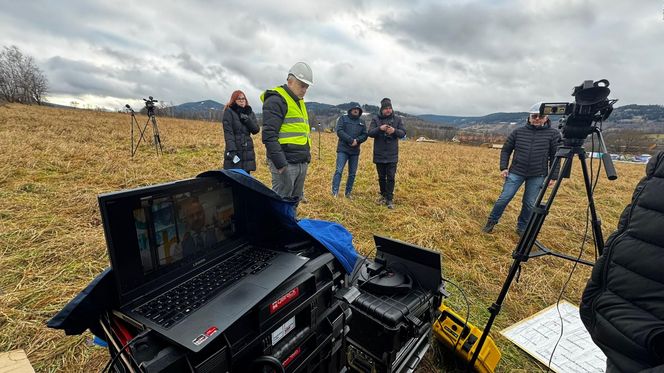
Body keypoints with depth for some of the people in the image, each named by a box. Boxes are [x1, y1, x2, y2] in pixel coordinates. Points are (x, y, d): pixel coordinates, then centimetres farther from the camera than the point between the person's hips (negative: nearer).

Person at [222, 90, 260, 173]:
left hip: (247, 151, 5)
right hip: (234, 149, -4)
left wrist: (247, 120, -12)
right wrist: (232, 150, -20)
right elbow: (228, 132, -9)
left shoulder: (250, 112, 14)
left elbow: (256, 130, 4)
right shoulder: (229, 112, 0)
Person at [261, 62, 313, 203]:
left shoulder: (299, 102, 20)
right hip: (286, 163, -9)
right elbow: (269, 135, -17)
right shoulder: (276, 100, -8)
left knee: (295, 202, 15)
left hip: (302, 163, 9)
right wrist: (280, 163, -22)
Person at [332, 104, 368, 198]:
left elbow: (365, 135, 8)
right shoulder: (343, 118, 4)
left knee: (352, 173, 6)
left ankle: (348, 193, 16)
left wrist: (357, 140, -12)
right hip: (343, 150, -4)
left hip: (355, 151, 4)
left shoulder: (362, 121, 14)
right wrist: (351, 140, -18)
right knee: (339, 171, -13)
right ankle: (334, 192, -12)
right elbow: (339, 131, -9)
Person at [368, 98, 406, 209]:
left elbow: (403, 133, 1)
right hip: (379, 154, 1)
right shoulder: (376, 119, 1)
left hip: (392, 155, -1)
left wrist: (394, 131, -19)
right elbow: (370, 133, -6)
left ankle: (390, 199, 3)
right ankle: (383, 195, 28)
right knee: (381, 177, 12)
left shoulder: (397, 119, 4)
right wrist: (380, 128, -24)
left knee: (391, 178, -3)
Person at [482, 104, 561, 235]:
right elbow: (506, 150, 8)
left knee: (530, 204, 8)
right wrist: (503, 167, -1)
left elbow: (555, 156, 1)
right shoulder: (518, 132, 3)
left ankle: (522, 228, 25)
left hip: (538, 176, 0)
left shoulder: (553, 134, 0)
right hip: (516, 172, 0)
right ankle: (491, 221, 15)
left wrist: (553, 176, -3)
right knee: (504, 198, -2)